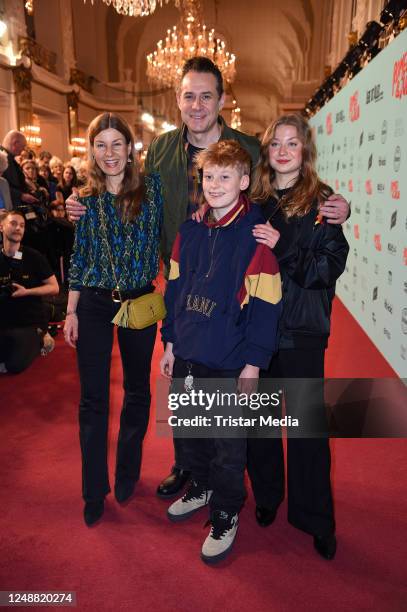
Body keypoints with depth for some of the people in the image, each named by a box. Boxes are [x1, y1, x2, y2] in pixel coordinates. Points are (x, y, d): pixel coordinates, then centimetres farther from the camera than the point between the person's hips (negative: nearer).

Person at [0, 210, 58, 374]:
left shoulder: (33, 257, -6)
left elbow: (54, 287, -4)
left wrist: (26, 291, -15)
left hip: (31, 321, -4)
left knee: (15, 366, -21)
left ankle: (40, 340, 7)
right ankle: (18, 346, 13)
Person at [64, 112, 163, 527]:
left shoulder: (152, 189, -1)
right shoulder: (86, 200, 3)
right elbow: (79, 258, 5)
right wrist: (71, 311, 4)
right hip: (94, 304, 1)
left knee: (137, 390, 12)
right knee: (93, 397, 5)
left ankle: (127, 473, 35)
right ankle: (94, 490, 23)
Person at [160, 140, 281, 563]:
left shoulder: (257, 233, -12)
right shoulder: (190, 230, 5)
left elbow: (265, 303, -12)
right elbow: (175, 289, 11)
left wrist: (254, 362, -13)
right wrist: (170, 342, 11)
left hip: (231, 360, -6)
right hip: (188, 353, 6)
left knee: (228, 443, 9)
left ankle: (226, 516, 31)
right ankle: (201, 487, 47)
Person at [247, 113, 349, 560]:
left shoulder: (321, 202, -2)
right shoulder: (254, 199, 8)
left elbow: (331, 264, -10)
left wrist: (282, 246, -20)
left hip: (300, 329, -3)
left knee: (307, 421, 4)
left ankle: (316, 518, 25)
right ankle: (265, 496, 36)